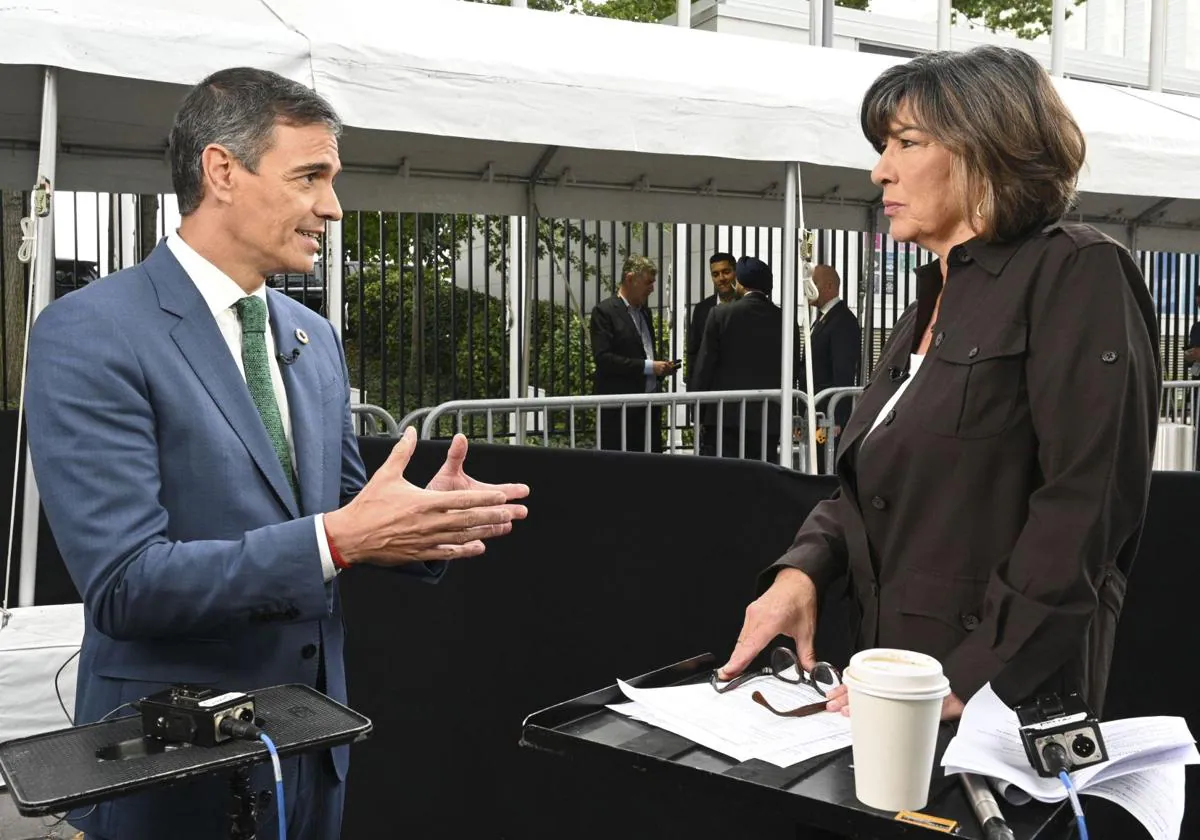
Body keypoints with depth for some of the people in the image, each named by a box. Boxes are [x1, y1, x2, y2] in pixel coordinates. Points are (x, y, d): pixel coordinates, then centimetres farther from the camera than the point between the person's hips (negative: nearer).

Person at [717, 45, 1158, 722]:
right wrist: (802, 570, -2)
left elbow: (1087, 505, -20)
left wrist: (967, 680, -23)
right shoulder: (935, 299, 15)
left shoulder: (1079, 273, -10)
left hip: (1003, 699, -7)